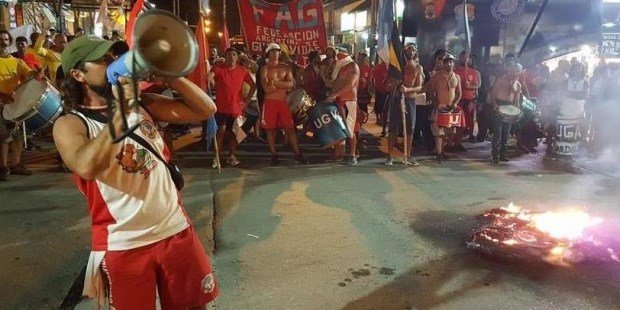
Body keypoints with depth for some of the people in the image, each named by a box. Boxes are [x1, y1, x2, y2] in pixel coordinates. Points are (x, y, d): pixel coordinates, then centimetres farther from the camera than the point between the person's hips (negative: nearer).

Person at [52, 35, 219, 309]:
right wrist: (121, 108, -25)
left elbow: (205, 110, -1)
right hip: (124, 245, -4)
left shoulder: (143, 104, 5)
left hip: (176, 230, 4)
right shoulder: (70, 124, -8)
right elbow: (87, 167, -30)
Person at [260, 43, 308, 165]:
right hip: (270, 102, -1)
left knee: (290, 128, 2)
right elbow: (267, 88, -11)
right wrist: (283, 84, -7)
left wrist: (276, 83, -15)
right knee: (270, 129, 3)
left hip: (283, 101, 2)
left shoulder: (286, 67, 8)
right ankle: (274, 155, 13)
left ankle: (298, 154, 6)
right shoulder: (264, 69, 1)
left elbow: (291, 84, -5)